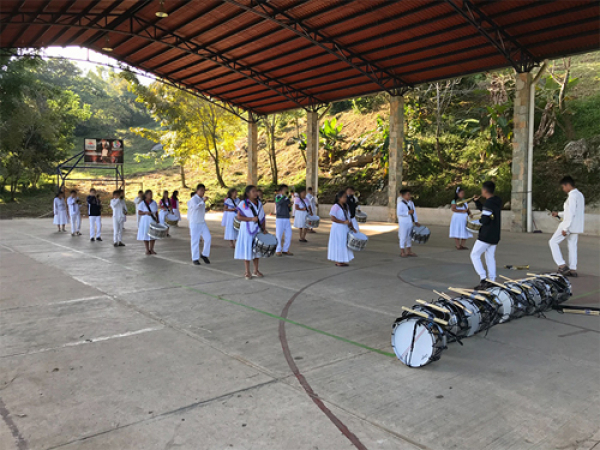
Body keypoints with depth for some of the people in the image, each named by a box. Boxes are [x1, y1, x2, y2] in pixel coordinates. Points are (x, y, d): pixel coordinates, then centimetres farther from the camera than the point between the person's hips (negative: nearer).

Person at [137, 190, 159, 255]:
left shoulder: (154, 203, 3)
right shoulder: (142, 203, -8)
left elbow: (156, 213, 8)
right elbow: (139, 213, -11)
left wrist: (157, 220, 2)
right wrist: (146, 213, -28)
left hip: (153, 222, 3)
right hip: (145, 222, -3)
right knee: (146, 236, 2)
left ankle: (151, 249, 14)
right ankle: (147, 250, 12)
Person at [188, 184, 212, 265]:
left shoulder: (202, 199, 12)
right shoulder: (194, 199, -12)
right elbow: (196, 207, -33)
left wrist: (206, 209, 8)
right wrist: (203, 201, -37)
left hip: (202, 222, 7)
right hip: (194, 223, -7)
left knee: (208, 238, -2)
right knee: (195, 241, -1)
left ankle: (204, 254, 14)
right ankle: (195, 258, 9)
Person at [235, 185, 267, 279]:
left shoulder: (259, 203, 9)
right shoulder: (243, 203, -6)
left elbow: (262, 217, 11)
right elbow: (239, 217, -11)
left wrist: (264, 228, 1)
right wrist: (251, 219, -20)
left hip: (257, 230, 5)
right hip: (247, 230, -5)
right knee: (247, 250, 1)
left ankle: (256, 271, 22)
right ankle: (247, 272, 11)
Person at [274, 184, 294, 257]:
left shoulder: (287, 199, 14)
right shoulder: (278, 197, -2)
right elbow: (278, 202, -26)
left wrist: (290, 206, 0)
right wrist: (284, 195, -27)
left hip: (287, 219, 6)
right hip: (280, 219, -6)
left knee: (289, 235, 4)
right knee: (279, 235, -2)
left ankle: (285, 250, 16)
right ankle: (278, 250, 9)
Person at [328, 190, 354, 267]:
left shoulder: (345, 207, 11)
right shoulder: (335, 207, -14)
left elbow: (348, 218, 16)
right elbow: (332, 218, -21)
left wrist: (351, 227, 8)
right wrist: (343, 222, -23)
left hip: (344, 229, 9)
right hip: (338, 229, -8)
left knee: (344, 244, 12)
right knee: (338, 244, -2)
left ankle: (341, 261, 21)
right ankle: (338, 261, 7)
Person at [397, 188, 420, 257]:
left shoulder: (411, 203, 9)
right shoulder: (401, 203, -13)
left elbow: (414, 212, 12)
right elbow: (398, 213, -22)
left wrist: (416, 221, 7)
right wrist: (408, 212, -24)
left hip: (410, 223, 7)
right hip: (403, 223, -7)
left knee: (409, 237, 13)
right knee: (403, 237, -2)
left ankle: (409, 251, 22)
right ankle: (402, 252, 5)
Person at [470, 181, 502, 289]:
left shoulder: (489, 203, -19)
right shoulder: (497, 202, 10)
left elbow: (484, 220, -23)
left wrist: (479, 220, -2)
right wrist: (477, 201, 17)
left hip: (486, 236, -9)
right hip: (495, 236, 9)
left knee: (474, 255, 1)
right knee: (491, 257, 14)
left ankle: (483, 278, -7)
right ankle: (492, 280, 15)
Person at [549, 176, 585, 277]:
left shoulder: (572, 195, -16)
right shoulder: (580, 195, 15)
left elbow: (571, 213, -21)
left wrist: (565, 228, -20)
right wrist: (558, 214, 23)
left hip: (570, 224, -9)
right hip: (577, 227, 9)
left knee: (553, 242, -1)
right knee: (572, 246, 11)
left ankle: (562, 265, -6)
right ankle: (573, 269, 11)